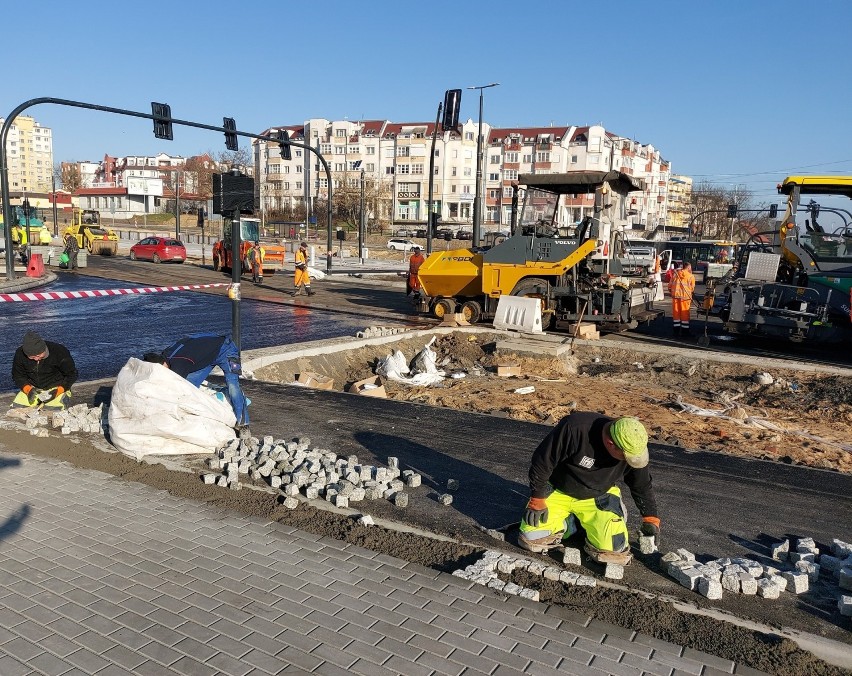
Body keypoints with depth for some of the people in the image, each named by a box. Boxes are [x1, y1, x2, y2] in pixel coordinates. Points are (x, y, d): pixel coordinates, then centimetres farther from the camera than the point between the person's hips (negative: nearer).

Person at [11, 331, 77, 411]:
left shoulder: (59, 352, -22)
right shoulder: (20, 354, -12)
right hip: (33, 388, 4)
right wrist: (28, 389, -18)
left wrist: (57, 391, -24)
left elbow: (72, 375, -12)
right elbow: (17, 376, 2)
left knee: (53, 410, -28)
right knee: (16, 408, -14)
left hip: (57, 388, -4)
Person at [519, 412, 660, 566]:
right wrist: (537, 499, -16)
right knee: (531, 538, -16)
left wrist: (651, 518, 6)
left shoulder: (633, 448, -20)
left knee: (616, 552, -18)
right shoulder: (574, 428, -35)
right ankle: (568, 523, 11)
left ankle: (586, 523, 12)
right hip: (557, 493, -1)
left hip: (598, 497, 2)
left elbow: (643, 486, 2)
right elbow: (542, 461, -22)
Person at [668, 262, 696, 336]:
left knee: (676, 313, 9)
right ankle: (685, 331, 10)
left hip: (675, 295, 2)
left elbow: (670, 285, 11)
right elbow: (692, 288, 3)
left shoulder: (675, 274, 8)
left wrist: (670, 292, 25)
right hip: (685, 296, -2)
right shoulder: (691, 276, 0)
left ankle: (676, 331, 12)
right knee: (685, 314, 5)